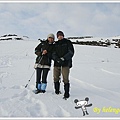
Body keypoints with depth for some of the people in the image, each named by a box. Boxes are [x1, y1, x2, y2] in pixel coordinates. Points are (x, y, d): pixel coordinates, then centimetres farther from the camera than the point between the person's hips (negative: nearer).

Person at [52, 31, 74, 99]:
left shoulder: (68, 42, 6)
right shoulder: (56, 44, 16)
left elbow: (71, 52, -2)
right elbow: (54, 54, 8)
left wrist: (63, 58, -14)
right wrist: (57, 59, -14)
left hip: (66, 63, -4)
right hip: (57, 63, 4)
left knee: (65, 79, -10)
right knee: (56, 78, 4)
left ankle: (67, 94, -3)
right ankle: (57, 92, 20)